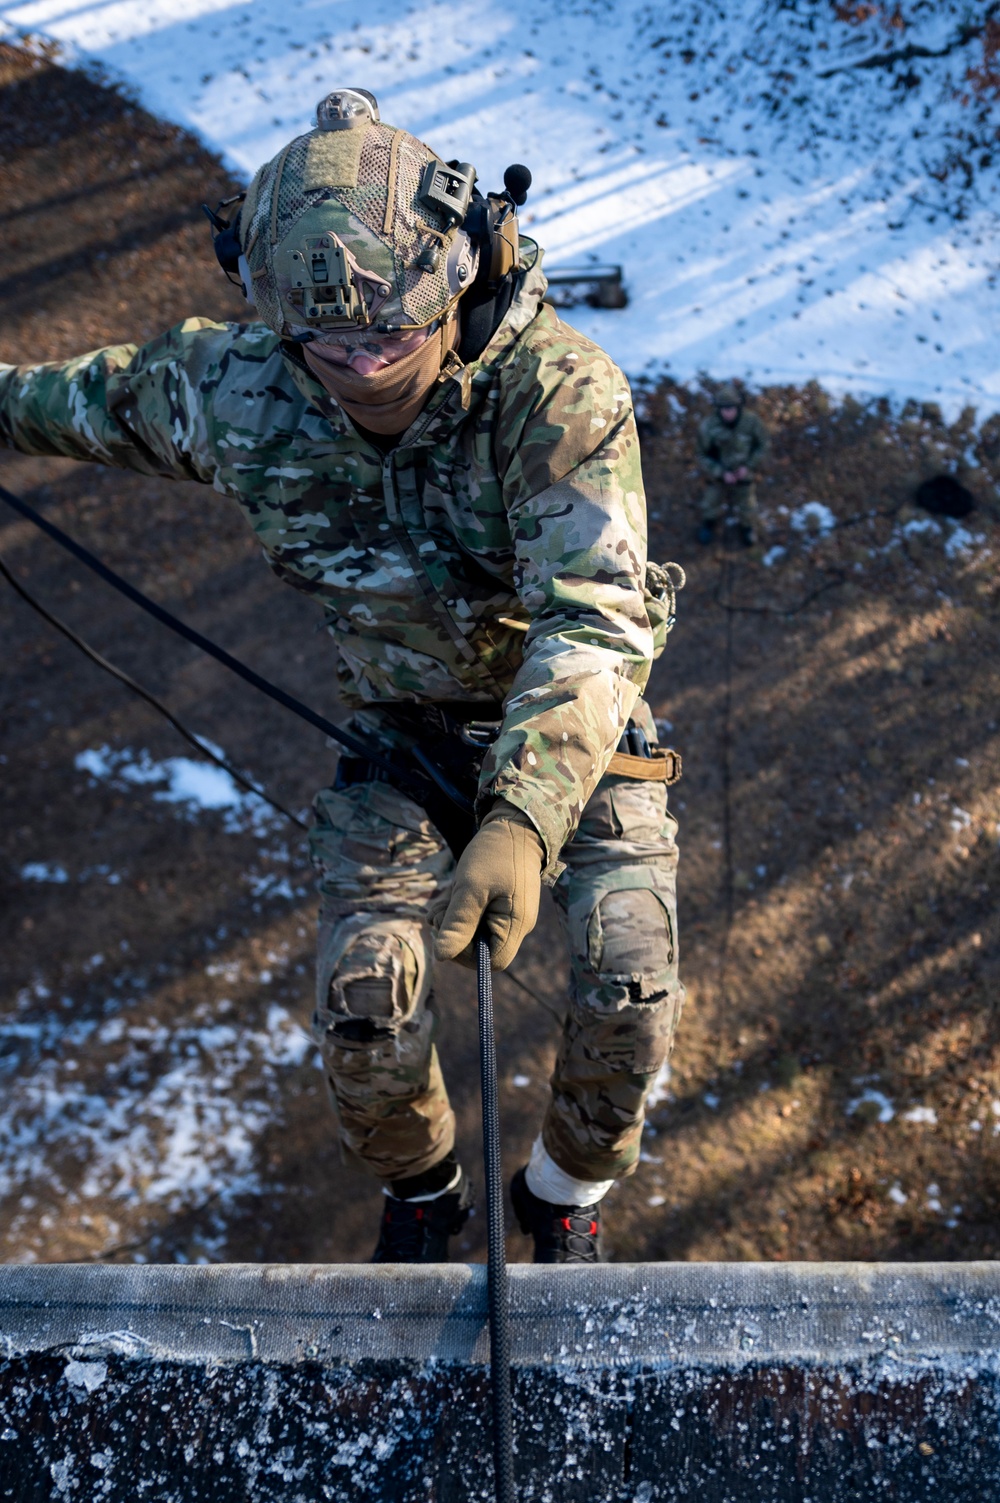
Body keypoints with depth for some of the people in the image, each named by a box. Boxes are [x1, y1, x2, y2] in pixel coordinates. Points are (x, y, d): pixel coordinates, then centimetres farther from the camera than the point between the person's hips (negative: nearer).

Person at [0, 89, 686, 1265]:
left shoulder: (560, 394, -34)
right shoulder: (238, 390, -22)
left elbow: (594, 618, -45)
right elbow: (97, 395, 1)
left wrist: (522, 822, -60)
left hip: (571, 727, -2)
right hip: (401, 727, 2)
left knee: (627, 978, -16)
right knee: (364, 998, -14)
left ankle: (567, 1190, 18)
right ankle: (416, 1189, 21)